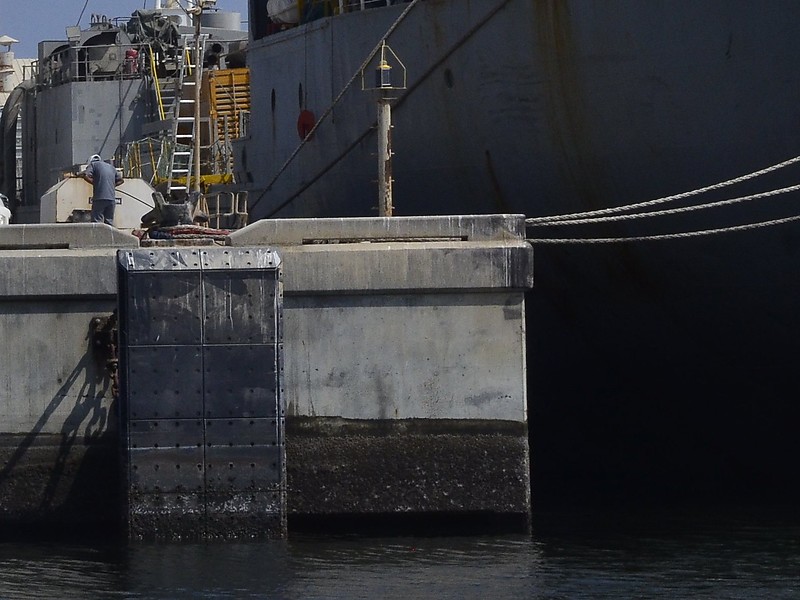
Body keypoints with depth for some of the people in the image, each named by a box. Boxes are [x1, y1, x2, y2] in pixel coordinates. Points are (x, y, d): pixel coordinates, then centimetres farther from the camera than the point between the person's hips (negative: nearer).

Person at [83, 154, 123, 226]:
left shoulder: (93, 164, 6)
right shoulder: (111, 167, 23)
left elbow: (86, 176, -9)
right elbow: (120, 180, 29)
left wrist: (94, 183, 5)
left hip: (100, 198, -5)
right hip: (112, 198, 6)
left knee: (97, 221, -8)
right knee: (109, 222, 9)